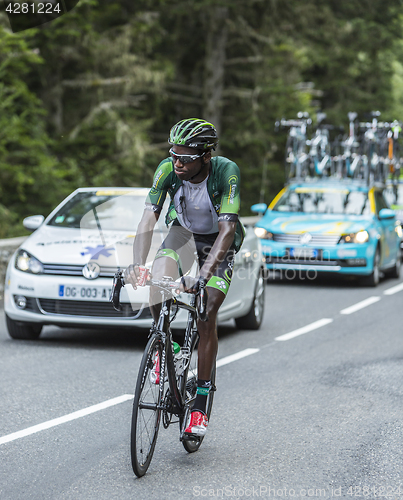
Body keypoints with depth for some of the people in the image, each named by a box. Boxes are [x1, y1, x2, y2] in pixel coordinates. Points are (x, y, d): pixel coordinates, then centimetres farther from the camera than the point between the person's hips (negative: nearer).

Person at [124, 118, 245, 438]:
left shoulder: (226, 172, -34)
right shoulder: (168, 169, -27)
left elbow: (227, 230, -41)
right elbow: (149, 219, -32)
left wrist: (205, 275, -53)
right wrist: (138, 265, -48)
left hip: (219, 240, -2)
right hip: (183, 231, 2)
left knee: (207, 319, -12)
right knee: (158, 280, -29)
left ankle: (201, 405, -3)